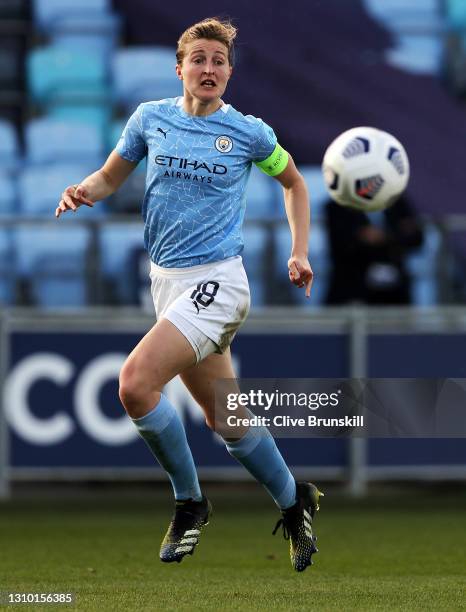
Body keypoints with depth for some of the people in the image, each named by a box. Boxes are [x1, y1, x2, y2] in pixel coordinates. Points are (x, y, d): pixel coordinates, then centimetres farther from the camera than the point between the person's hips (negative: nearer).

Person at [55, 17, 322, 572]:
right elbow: (111, 176, 15)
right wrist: (85, 190, -7)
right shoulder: (150, 119, 5)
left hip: (215, 282, -5)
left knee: (135, 383, -24)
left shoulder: (248, 132, -1)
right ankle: (293, 501, 31)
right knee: (225, 420, 10)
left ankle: (188, 500, -6)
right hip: (166, 280, 5)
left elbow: (293, 181, 16)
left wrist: (299, 252, 10)